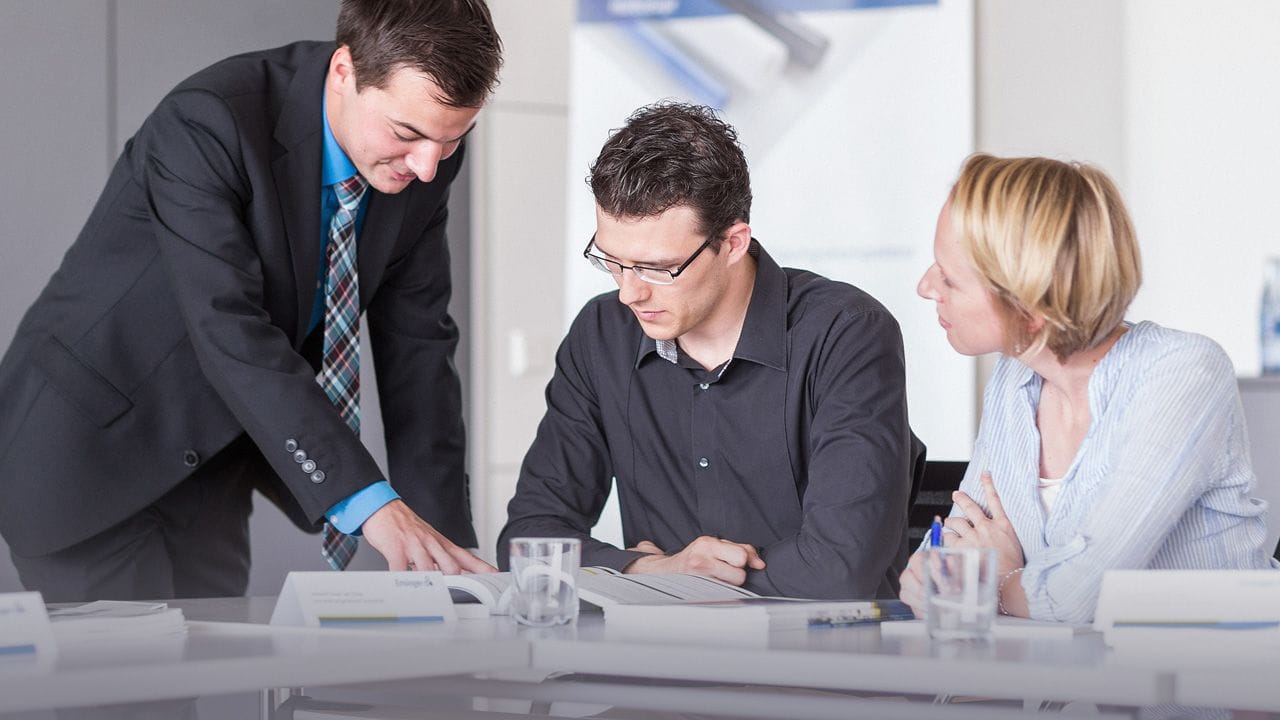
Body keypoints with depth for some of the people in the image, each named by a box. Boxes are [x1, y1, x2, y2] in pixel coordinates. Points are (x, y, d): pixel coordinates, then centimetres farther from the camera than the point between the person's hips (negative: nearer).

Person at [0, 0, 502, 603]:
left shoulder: (427, 151, -7)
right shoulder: (207, 124, -27)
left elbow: (416, 345, -3)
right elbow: (232, 335, -34)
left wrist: (447, 541, -10)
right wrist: (371, 505, -41)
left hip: (209, 460, 6)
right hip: (84, 455, -6)